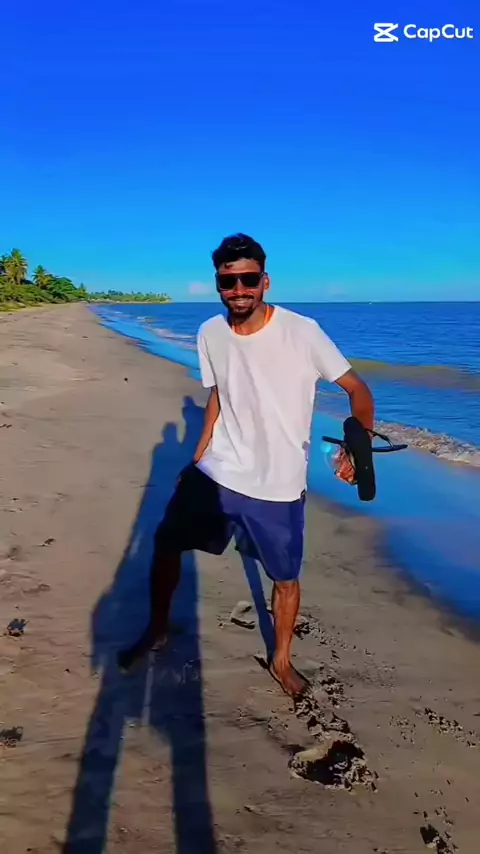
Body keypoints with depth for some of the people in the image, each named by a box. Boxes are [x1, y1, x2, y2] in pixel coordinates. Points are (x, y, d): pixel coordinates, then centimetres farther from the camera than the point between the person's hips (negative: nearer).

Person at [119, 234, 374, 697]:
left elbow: (358, 390, -8)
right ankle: (157, 628, 37)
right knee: (165, 543, 9)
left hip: (278, 486, -3)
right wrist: (197, 459, 13)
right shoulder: (210, 334, -2)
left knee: (285, 577, 11)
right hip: (215, 473, 4)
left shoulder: (302, 332, -17)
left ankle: (281, 660, 39)